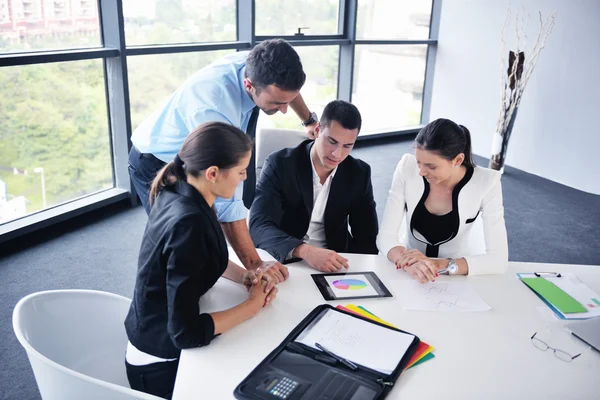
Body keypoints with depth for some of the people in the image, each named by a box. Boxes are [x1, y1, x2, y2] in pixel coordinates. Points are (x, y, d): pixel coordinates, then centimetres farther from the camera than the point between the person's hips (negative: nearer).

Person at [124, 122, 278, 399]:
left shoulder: (177, 192, -6)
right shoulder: (189, 223, -32)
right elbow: (187, 333, -31)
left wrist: (245, 276, -4)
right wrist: (253, 304, -19)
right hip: (163, 362, -7)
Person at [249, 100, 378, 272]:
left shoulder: (359, 174, 0)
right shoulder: (279, 164, -11)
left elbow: (367, 237, 3)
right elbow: (259, 227, -20)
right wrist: (305, 251, -36)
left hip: (334, 265, 3)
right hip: (283, 262, -2)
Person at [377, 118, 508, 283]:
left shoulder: (486, 183, -18)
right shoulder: (407, 168, -16)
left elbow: (499, 258, -21)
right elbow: (385, 235, -17)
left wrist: (441, 265, -33)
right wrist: (410, 263, -36)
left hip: (457, 275, 0)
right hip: (409, 272, 0)